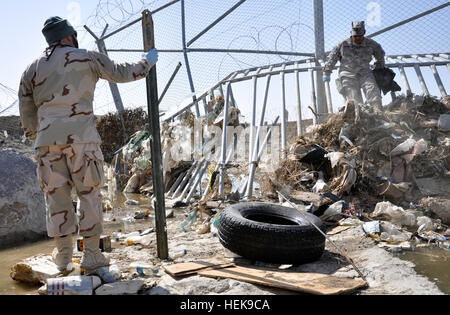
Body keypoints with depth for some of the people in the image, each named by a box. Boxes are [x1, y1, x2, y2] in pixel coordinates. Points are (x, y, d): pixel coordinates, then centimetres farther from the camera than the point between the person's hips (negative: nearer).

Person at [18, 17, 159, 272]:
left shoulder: (32, 69, 17)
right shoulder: (87, 58, 6)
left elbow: (27, 112, 19)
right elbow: (122, 73, 13)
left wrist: (34, 137, 32)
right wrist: (148, 62, 28)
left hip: (47, 139, 4)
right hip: (80, 135, -4)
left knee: (56, 194, 10)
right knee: (90, 192, 3)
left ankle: (63, 254, 18)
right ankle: (92, 254, 6)